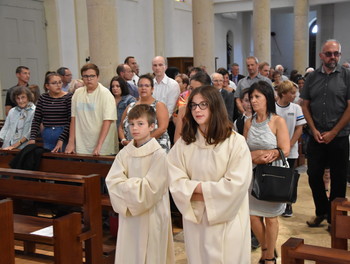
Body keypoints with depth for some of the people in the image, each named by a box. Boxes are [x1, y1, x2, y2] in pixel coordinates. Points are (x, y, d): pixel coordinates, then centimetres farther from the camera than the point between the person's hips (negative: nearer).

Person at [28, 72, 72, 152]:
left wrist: (61, 139, -15)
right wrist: (32, 138, -1)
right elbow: (36, 120, 10)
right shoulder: (43, 98, 9)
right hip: (47, 138, 3)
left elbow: (70, 121, -8)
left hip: (64, 136, -3)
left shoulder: (68, 97, -3)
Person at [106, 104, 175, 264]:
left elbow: (151, 188, -18)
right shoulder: (125, 153, 2)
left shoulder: (158, 154, -13)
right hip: (128, 213, 5)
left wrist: (126, 184, -10)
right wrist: (135, 184, -17)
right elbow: (112, 180, -4)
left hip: (151, 215, -4)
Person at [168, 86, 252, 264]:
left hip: (227, 220, -3)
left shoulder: (235, 142, -12)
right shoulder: (184, 143, 1)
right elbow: (175, 181, -2)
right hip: (194, 218, 4)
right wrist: (194, 193, -18)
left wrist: (199, 187, -12)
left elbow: (237, 184, -17)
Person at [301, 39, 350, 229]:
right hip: (316, 136, 3)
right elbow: (305, 105, 8)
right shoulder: (312, 77, 6)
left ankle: (334, 217, 20)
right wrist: (314, 130, -3)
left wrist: (333, 132, -10)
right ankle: (321, 212, 27)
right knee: (314, 175, 8)